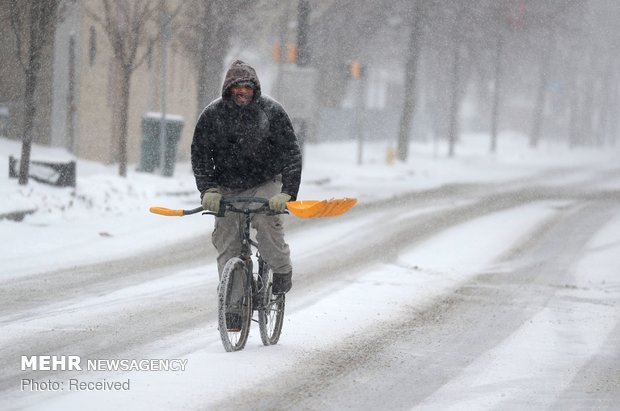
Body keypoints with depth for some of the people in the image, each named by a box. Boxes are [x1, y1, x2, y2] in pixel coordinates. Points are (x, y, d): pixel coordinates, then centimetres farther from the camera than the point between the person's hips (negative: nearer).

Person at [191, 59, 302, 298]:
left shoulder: (272, 111, -11)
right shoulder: (212, 114, -7)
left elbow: (291, 153, -12)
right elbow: (200, 154, -5)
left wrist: (288, 192, -24)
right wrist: (208, 189, -20)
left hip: (265, 184, -2)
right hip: (227, 188, 2)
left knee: (266, 221, -26)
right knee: (226, 240, -4)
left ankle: (282, 270, -7)